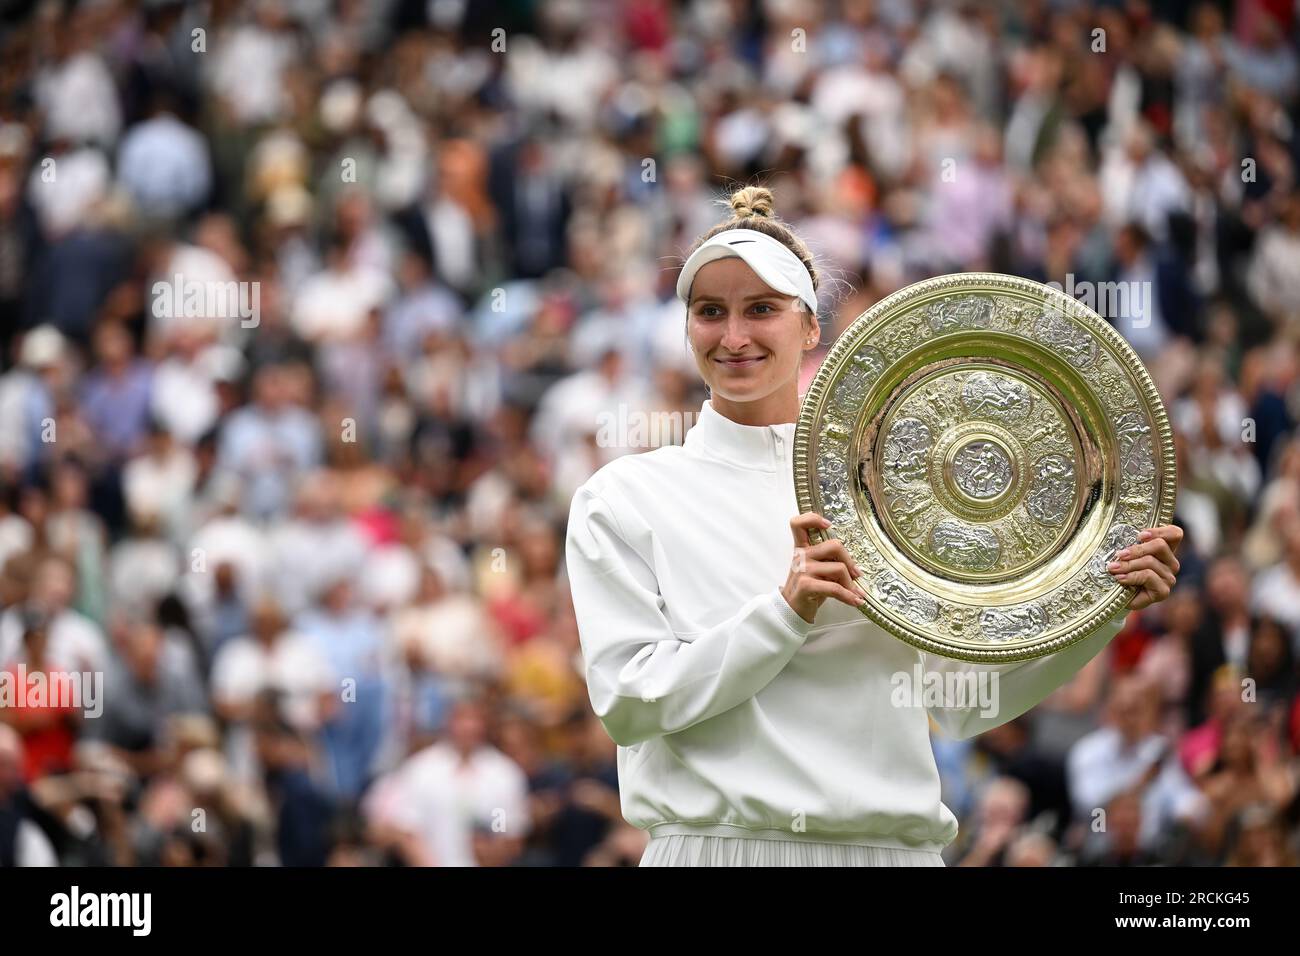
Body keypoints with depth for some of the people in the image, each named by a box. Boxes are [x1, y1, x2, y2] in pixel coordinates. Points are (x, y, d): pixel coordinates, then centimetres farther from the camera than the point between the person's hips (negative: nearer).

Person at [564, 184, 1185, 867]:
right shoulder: (622, 498, 3)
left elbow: (965, 702, 8)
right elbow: (626, 703, -8)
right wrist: (788, 612, -18)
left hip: (891, 844, 2)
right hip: (717, 842, -2)